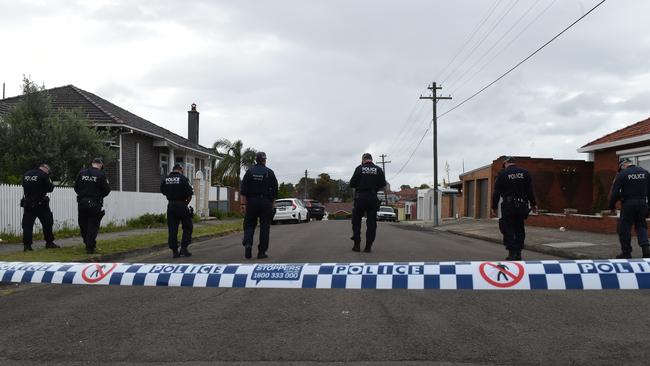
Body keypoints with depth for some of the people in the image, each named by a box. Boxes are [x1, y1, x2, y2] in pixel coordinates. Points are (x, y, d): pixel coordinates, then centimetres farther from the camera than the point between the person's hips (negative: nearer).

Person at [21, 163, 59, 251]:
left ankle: (26, 245, 2)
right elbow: (49, 188, -5)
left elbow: (24, 187, 16)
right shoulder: (43, 175, -9)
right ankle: (49, 242, 12)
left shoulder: (26, 174, 9)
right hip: (40, 203, -5)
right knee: (47, 223, 8)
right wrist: (51, 183, 13)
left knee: (27, 224, 6)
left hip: (27, 203, 5)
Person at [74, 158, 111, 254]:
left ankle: (88, 243, 30)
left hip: (82, 202, 4)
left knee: (83, 225, 16)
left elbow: (76, 187, 8)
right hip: (94, 204, -4)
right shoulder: (101, 175, -9)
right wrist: (107, 184, 12)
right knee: (93, 225, 5)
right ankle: (90, 247, 4)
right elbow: (106, 191, -8)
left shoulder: (82, 173, 3)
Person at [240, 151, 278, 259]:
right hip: (266, 202, -1)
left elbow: (243, 190, -2)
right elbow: (275, 189, 0)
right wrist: (272, 202, 9)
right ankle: (262, 252, 5)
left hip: (252, 202, 1)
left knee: (249, 225, 11)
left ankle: (247, 243, -14)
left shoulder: (249, 171, 2)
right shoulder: (270, 172, -1)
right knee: (264, 227, 4)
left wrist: (245, 202, 1)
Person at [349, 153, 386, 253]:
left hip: (360, 197, -1)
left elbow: (352, 184, -2)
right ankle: (368, 246, 3)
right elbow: (383, 184, 4)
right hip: (373, 198, 1)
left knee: (356, 222, 11)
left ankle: (357, 244, 6)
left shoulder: (359, 168, -2)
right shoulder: (378, 170, 2)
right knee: (371, 223, 6)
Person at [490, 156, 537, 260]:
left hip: (508, 206, -4)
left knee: (508, 229, 2)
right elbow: (530, 191, 5)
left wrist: (494, 207, 1)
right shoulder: (525, 173, 6)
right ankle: (518, 253, 14)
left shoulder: (502, 174, -4)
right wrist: (533, 204, 12)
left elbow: (496, 193, -4)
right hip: (522, 206, 4)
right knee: (519, 229, 13)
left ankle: (512, 254, -4)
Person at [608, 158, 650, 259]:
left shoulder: (622, 174, -7)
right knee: (641, 226, 13)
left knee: (624, 228, 4)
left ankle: (626, 252, 6)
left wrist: (612, 205, 2)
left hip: (628, 204, -5)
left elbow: (615, 192, -9)